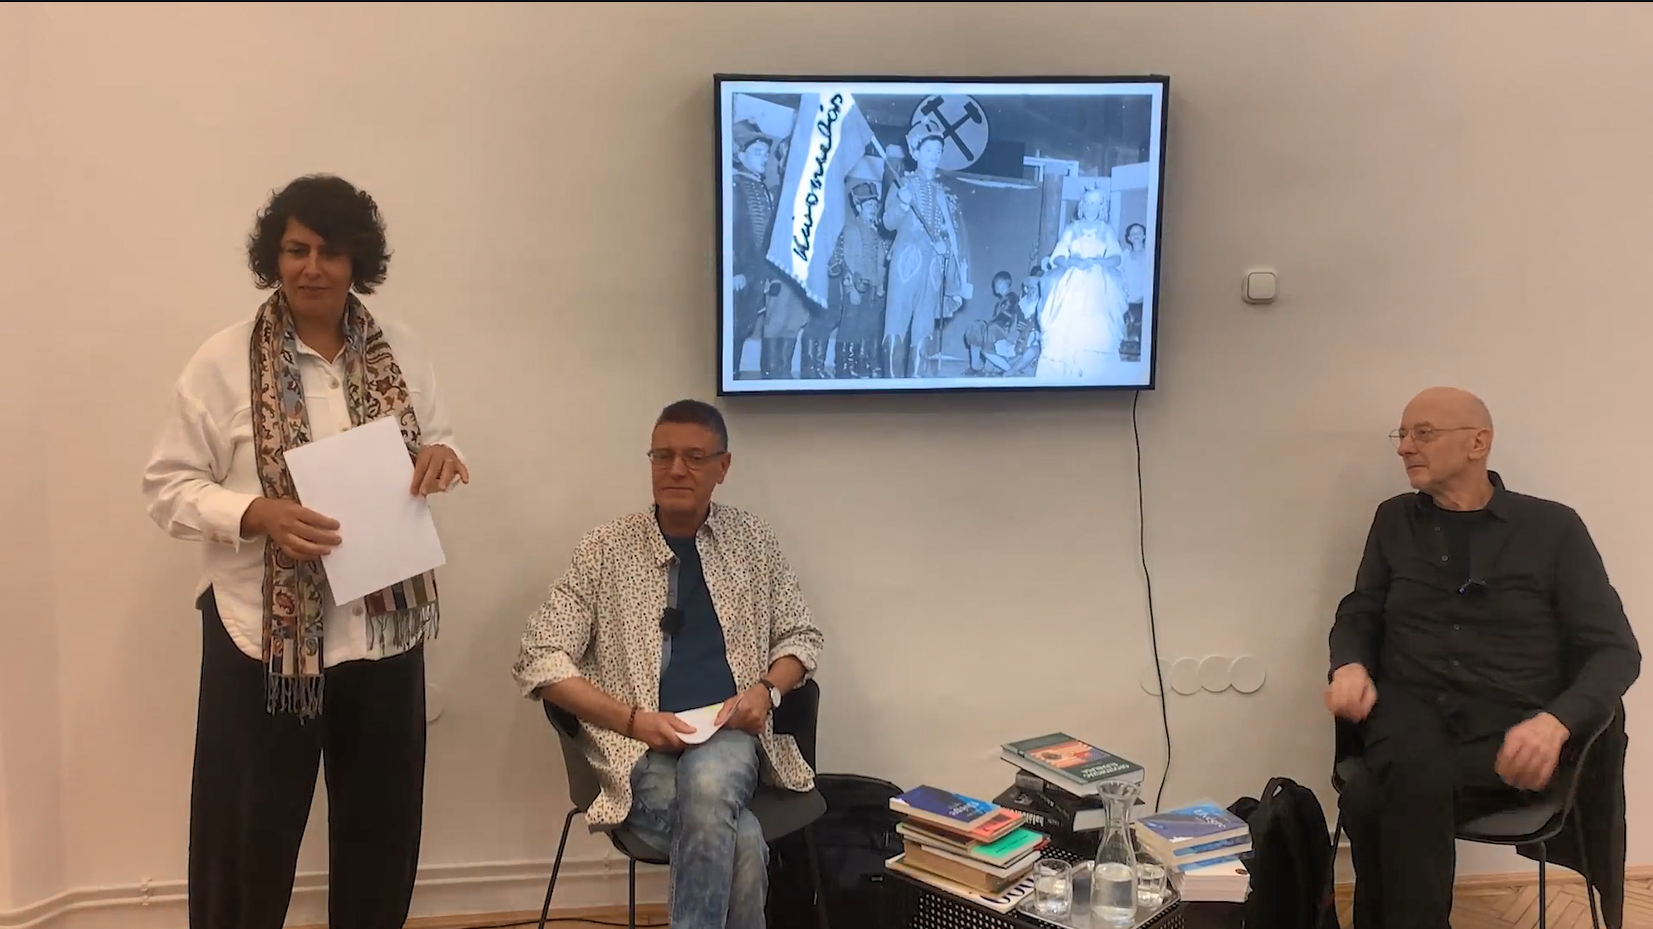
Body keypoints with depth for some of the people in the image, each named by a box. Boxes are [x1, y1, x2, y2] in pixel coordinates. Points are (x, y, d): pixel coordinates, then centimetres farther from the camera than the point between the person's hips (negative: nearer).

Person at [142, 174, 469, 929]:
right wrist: (256, 513, -23)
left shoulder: (400, 352, 4)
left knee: (382, 824, 16)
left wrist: (441, 457, -11)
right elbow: (168, 487, -6)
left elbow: (434, 445, 14)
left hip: (385, 626, 4)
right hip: (265, 632, -3)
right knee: (249, 833, 7)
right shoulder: (223, 360, -7)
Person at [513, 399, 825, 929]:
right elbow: (538, 661, -1)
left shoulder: (753, 540, 12)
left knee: (708, 782, -36)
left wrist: (767, 690, -6)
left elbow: (800, 637, 17)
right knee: (741, 843, -31)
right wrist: (634, 719, -13)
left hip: (728, 738, 2)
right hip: (639, 751, -2)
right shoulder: (606, 549, 4)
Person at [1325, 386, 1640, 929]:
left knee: (1372, 801, -33)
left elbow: (1615, 649, 2)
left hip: (1510, 725, -2)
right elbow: (1359, 613, 21)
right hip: (1412, 707, 3)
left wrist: (1555, 721, -18)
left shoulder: (1553, 527, 5)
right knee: (1416, 781, -36)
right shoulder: (1395, 520, 15)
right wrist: (1350, 665, -4)